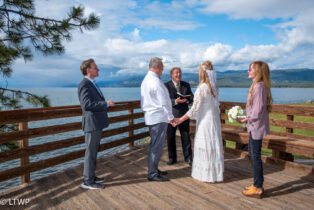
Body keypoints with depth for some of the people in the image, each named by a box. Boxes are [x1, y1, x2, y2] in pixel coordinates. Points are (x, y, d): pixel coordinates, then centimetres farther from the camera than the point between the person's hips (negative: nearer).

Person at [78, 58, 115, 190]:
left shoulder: (91, 84, 16)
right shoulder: (84, 85, -15)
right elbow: (87, 104, -25)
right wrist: (106, 104, -22)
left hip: (97, 123, 10)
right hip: (92, 124, -10)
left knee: (93, 151, 17)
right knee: (90, 152, -1)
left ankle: (91, 176, 30)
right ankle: (88, 181, 11)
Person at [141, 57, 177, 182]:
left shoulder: (145, 80, 14)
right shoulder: (156, 81, -16)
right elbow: (165, 102, -15)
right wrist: (171, 117, -4)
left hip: (149, 117, 10)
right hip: (159, 118, -10)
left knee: (154, 145, 17)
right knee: (157, 146, -3)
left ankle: (154, 170, 27)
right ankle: (152, 174, 5)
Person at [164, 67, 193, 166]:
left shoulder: (186, 85, 8)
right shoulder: (166, 86, -3)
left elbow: (192, 98, 5)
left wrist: (187, 100, -18)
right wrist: (176, 101, -27)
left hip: (183, 115, 2)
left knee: (186, 137, 6)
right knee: (170, 138, 8)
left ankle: (188, 158, 20)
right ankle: (172, 158, 24)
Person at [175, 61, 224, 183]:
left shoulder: (202, 88, -18)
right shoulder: (214, 87, 5)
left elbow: (195, 108, -18)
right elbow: (215, 105, 9)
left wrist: (181, 119, -12)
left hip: (205, 121, -8)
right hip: (215, 119, 8)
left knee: (204, 147, 4)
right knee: (214, 146, 16)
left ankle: (205, 175, 16)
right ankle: (216, 173, 29)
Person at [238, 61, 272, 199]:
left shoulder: (259, 86, -18)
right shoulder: (257, 85, 13)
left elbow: (258, 109, -22)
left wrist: (246, 119, -11)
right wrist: (247, 118, 9)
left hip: (256, 126, -10)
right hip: (254, 126, 10)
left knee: (255, 156, -1)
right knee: (252, 154, 17)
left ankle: (257, 188, 11)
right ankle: (258, 184, 30)